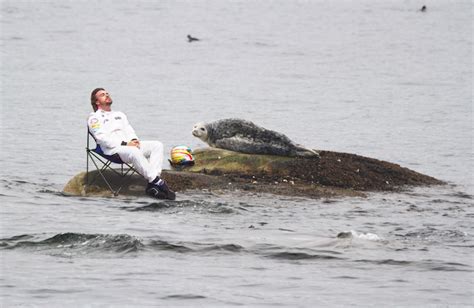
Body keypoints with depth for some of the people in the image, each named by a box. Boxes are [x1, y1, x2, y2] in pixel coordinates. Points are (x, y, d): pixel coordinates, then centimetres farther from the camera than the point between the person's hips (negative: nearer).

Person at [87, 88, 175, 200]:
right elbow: (102, 138, -6)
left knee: (157, 145, -15)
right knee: (134, 152, -38)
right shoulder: (94, 118, 9)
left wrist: (134, 140, -4)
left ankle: (152, 185, -31)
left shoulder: (120, 115, 33)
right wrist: (125, 144, -15)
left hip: (129, 144, 7)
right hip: (112, 149, -7)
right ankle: (157, 182, -40)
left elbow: (129, 130, 22)